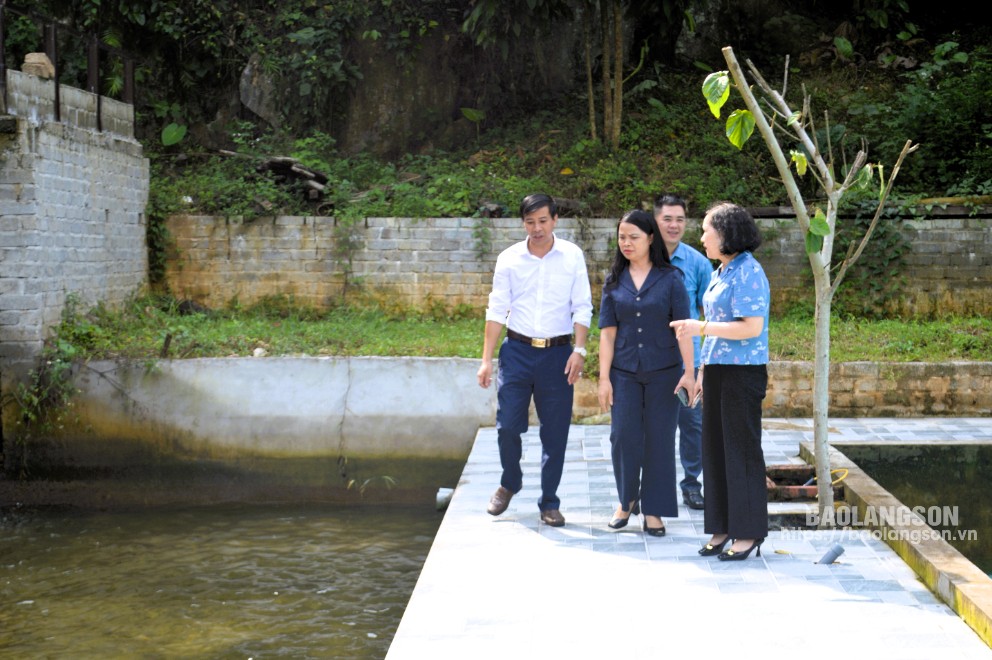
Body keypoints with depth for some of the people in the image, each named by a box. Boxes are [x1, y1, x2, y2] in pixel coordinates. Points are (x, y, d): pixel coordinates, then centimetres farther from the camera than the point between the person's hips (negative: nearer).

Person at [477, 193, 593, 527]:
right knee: (507, 425, -1)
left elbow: (582, 308, 1)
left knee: (555, 432, 3)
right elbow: (497, 310, 4)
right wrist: (486, 359, 1)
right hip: (517, 350, 1)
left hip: (558, 353, -1)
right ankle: (509, 483, 27)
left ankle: (549, 503, 15)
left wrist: (579, 351, -10)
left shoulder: (572, 256, 1)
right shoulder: (509, 258, 2)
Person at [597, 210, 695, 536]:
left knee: (659, 438, 3)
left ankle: (653, 510, 14)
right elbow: (607, 332, 4)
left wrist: (688, 372, -12)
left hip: (663, 371, -2)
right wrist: (604, 378, 0)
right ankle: (627, 500, 23)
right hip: (624, 371, 2)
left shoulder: (670, 279, -1)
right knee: (623, 436, 0)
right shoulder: (614, 281, 5)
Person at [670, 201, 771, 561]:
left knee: (742, 450, -2)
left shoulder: (749, 273, -13)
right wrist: (703, 370, 19)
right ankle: (723, 527, 19)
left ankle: (749, 532, 6)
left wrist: (700, 327, -19)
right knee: (715, 449, 11)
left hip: (743, 373, -9)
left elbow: (752, 328, -21)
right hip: (718, 370, 9)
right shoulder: (720, 273, 15)